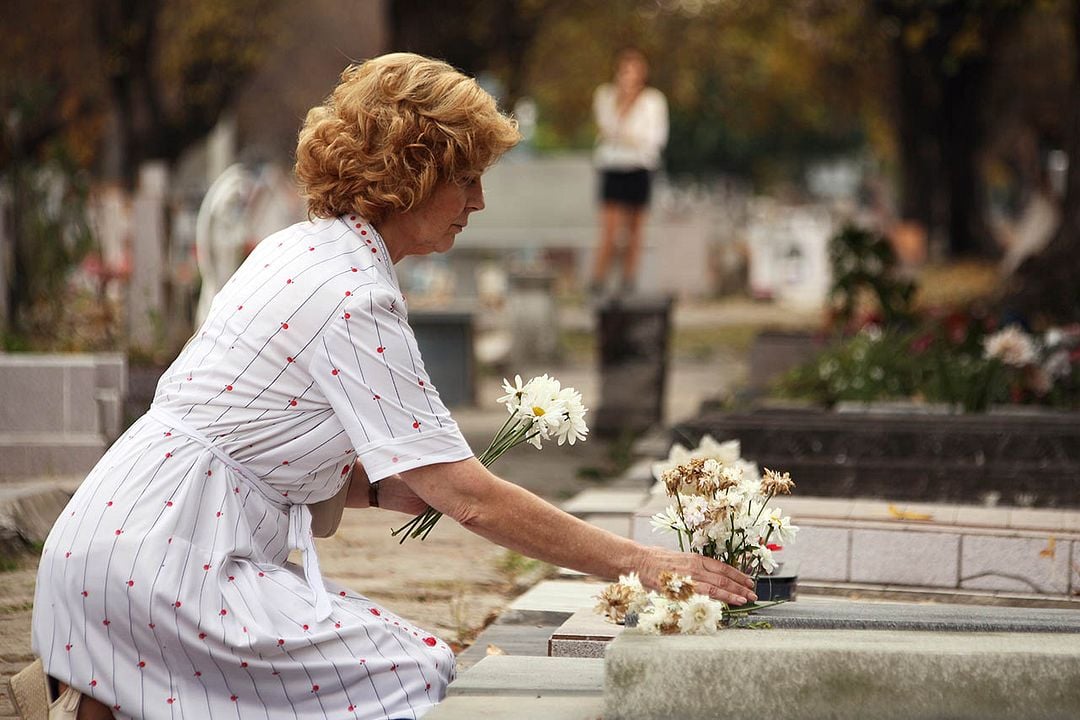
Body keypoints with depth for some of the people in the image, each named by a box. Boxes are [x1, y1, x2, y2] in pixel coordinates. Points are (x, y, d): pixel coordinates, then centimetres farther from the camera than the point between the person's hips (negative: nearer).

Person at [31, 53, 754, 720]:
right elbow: (471, 499, -18)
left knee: (415, 660, 4)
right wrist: (640, 563, -14)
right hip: (159, 560, -9)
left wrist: (398, 487, 5)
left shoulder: (302, 248, 13)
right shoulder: (356, 297, -16)